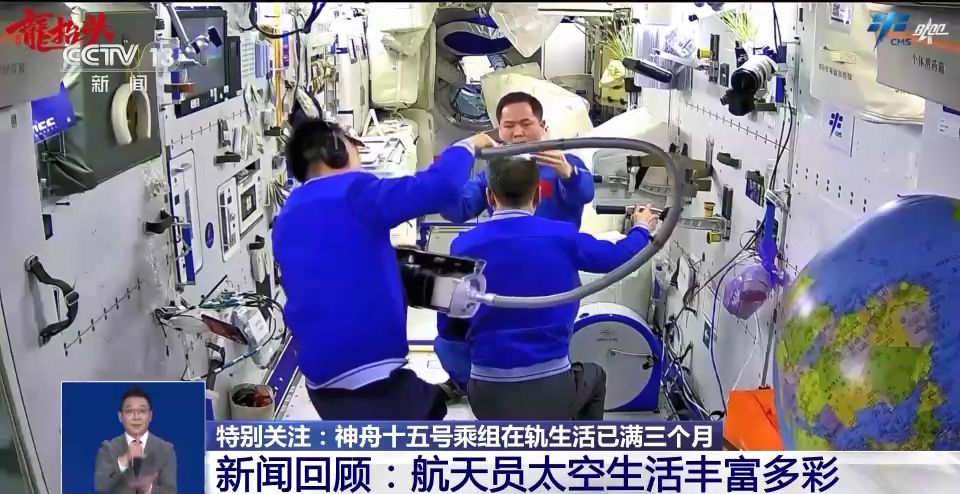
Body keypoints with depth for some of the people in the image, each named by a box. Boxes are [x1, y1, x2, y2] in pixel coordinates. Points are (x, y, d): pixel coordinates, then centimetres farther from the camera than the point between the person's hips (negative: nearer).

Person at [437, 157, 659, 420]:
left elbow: (447, 328, 4)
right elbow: (619, 255, 14)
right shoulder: (563, 238, -5)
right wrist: (642, 229, 37)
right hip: (550, 387, -1)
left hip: (487, 392, 1)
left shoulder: (464, 245, -3)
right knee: (595, 377, 34)